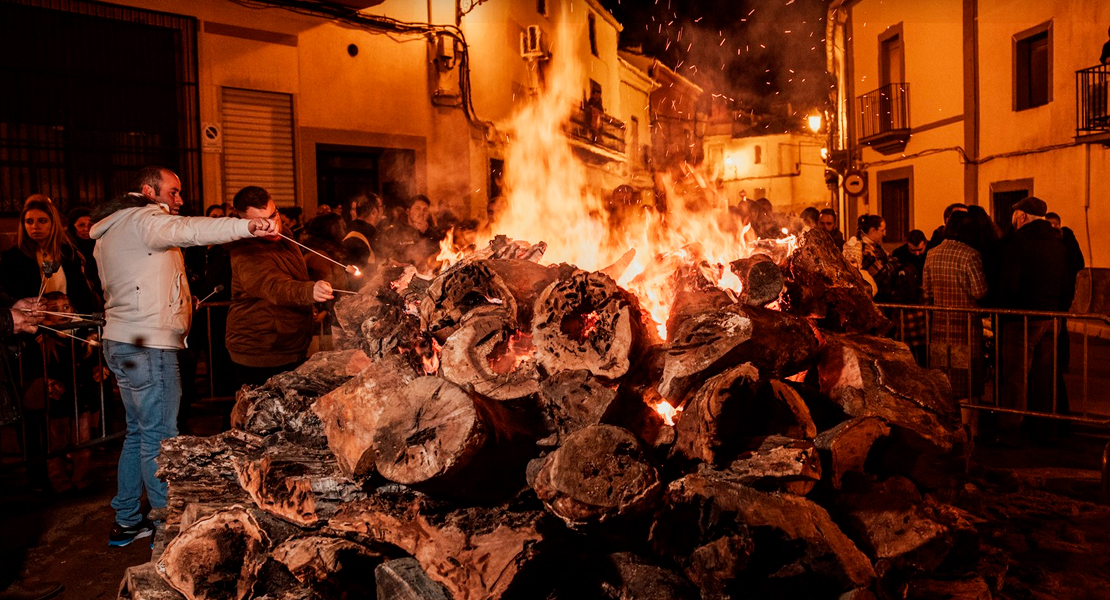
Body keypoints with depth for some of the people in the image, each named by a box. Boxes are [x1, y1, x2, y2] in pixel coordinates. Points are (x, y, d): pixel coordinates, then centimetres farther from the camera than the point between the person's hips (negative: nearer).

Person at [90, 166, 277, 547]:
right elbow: (185, 230, -33)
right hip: (149, 344, -10)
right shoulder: (142, 219, -11)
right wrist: (247, 227, -45)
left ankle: (126, 521, 25)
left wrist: (178, 302, 26)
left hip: (122, 341, 10)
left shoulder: (109, 232, 23)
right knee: (159, 437, -4)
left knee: (139, 432, 17)